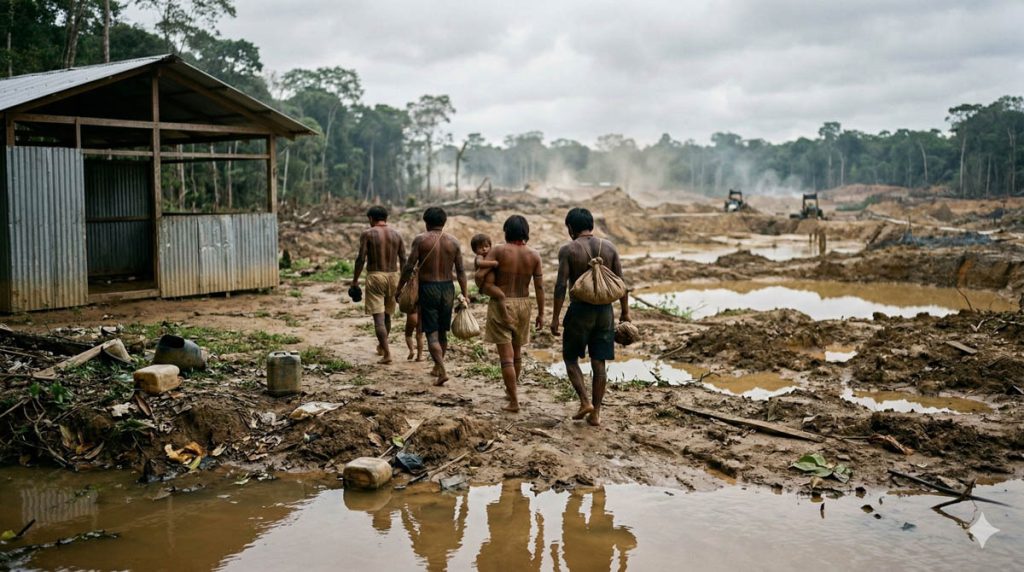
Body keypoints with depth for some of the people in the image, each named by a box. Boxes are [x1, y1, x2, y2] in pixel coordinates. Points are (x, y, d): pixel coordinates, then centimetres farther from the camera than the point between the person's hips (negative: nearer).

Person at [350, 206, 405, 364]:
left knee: (378, 316, -6)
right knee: (387, 315, 20)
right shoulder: (396, 234, 7)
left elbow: (361, 259, -10)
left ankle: (387, 353, -15)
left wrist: (355, 280, -1)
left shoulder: (367, 234, -4)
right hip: (393, 276, 5)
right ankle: (381, 346, 38)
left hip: (375, 276, -5)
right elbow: (403, 260, 5)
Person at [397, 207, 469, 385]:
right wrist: (465, 294, 6)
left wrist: (399, 288, 0)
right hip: (447, 288, 4)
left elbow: (409, 267, -9)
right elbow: (460, 271, 1)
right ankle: (437, 367, 31)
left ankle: (442, 370, -16)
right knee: (442, 332, 17)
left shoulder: (420, 240, -7)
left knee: (432, 333, -3)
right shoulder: (454, 242, 2)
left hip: (427, 288, -4)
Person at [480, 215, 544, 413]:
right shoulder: (534, 255, -1)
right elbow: (539, 287, 0)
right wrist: (541, 313, 7)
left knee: (506, 355, -1)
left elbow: (486, 284, -16)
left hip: (500, 306, -4)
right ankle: (510, 390, 38)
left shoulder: (498, 251, -9)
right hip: (523, 305, 4)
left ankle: (514, 401, -2)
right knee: (517, 352, 21)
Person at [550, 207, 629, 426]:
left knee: (570, 358, 14)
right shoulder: (609, 247, 4)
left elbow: (561, 286, -12)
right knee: (599, 363, 9)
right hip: (605, 310, 4)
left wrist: (555, 317, -7)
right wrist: (624, 312, 12)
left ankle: (585, 402, 0)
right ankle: (596, 413, 12)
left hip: (579, 310, -4)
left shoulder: (568, 250, -7)